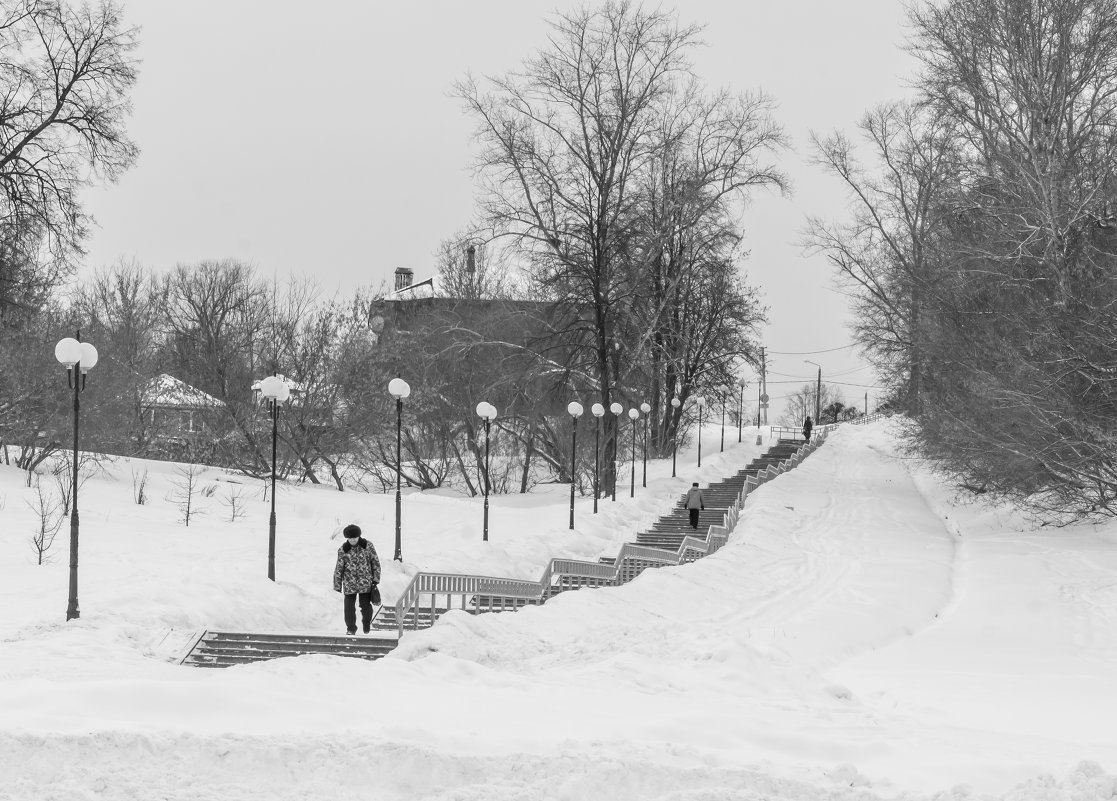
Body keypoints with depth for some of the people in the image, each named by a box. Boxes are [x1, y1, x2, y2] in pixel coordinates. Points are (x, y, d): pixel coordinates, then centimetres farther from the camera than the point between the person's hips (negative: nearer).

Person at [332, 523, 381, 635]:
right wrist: (337, 586, 2)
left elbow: (375, 562, 4)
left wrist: (375, 579, 2)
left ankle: (367, 628, 25)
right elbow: (339, 568, 1)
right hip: (349, 583, 0)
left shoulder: (368, 546, -4)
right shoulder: (343, 550, -5)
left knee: (366, 606, 4)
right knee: (349, 607, -1)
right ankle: (351, 628, 14)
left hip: (365, 583, 0)